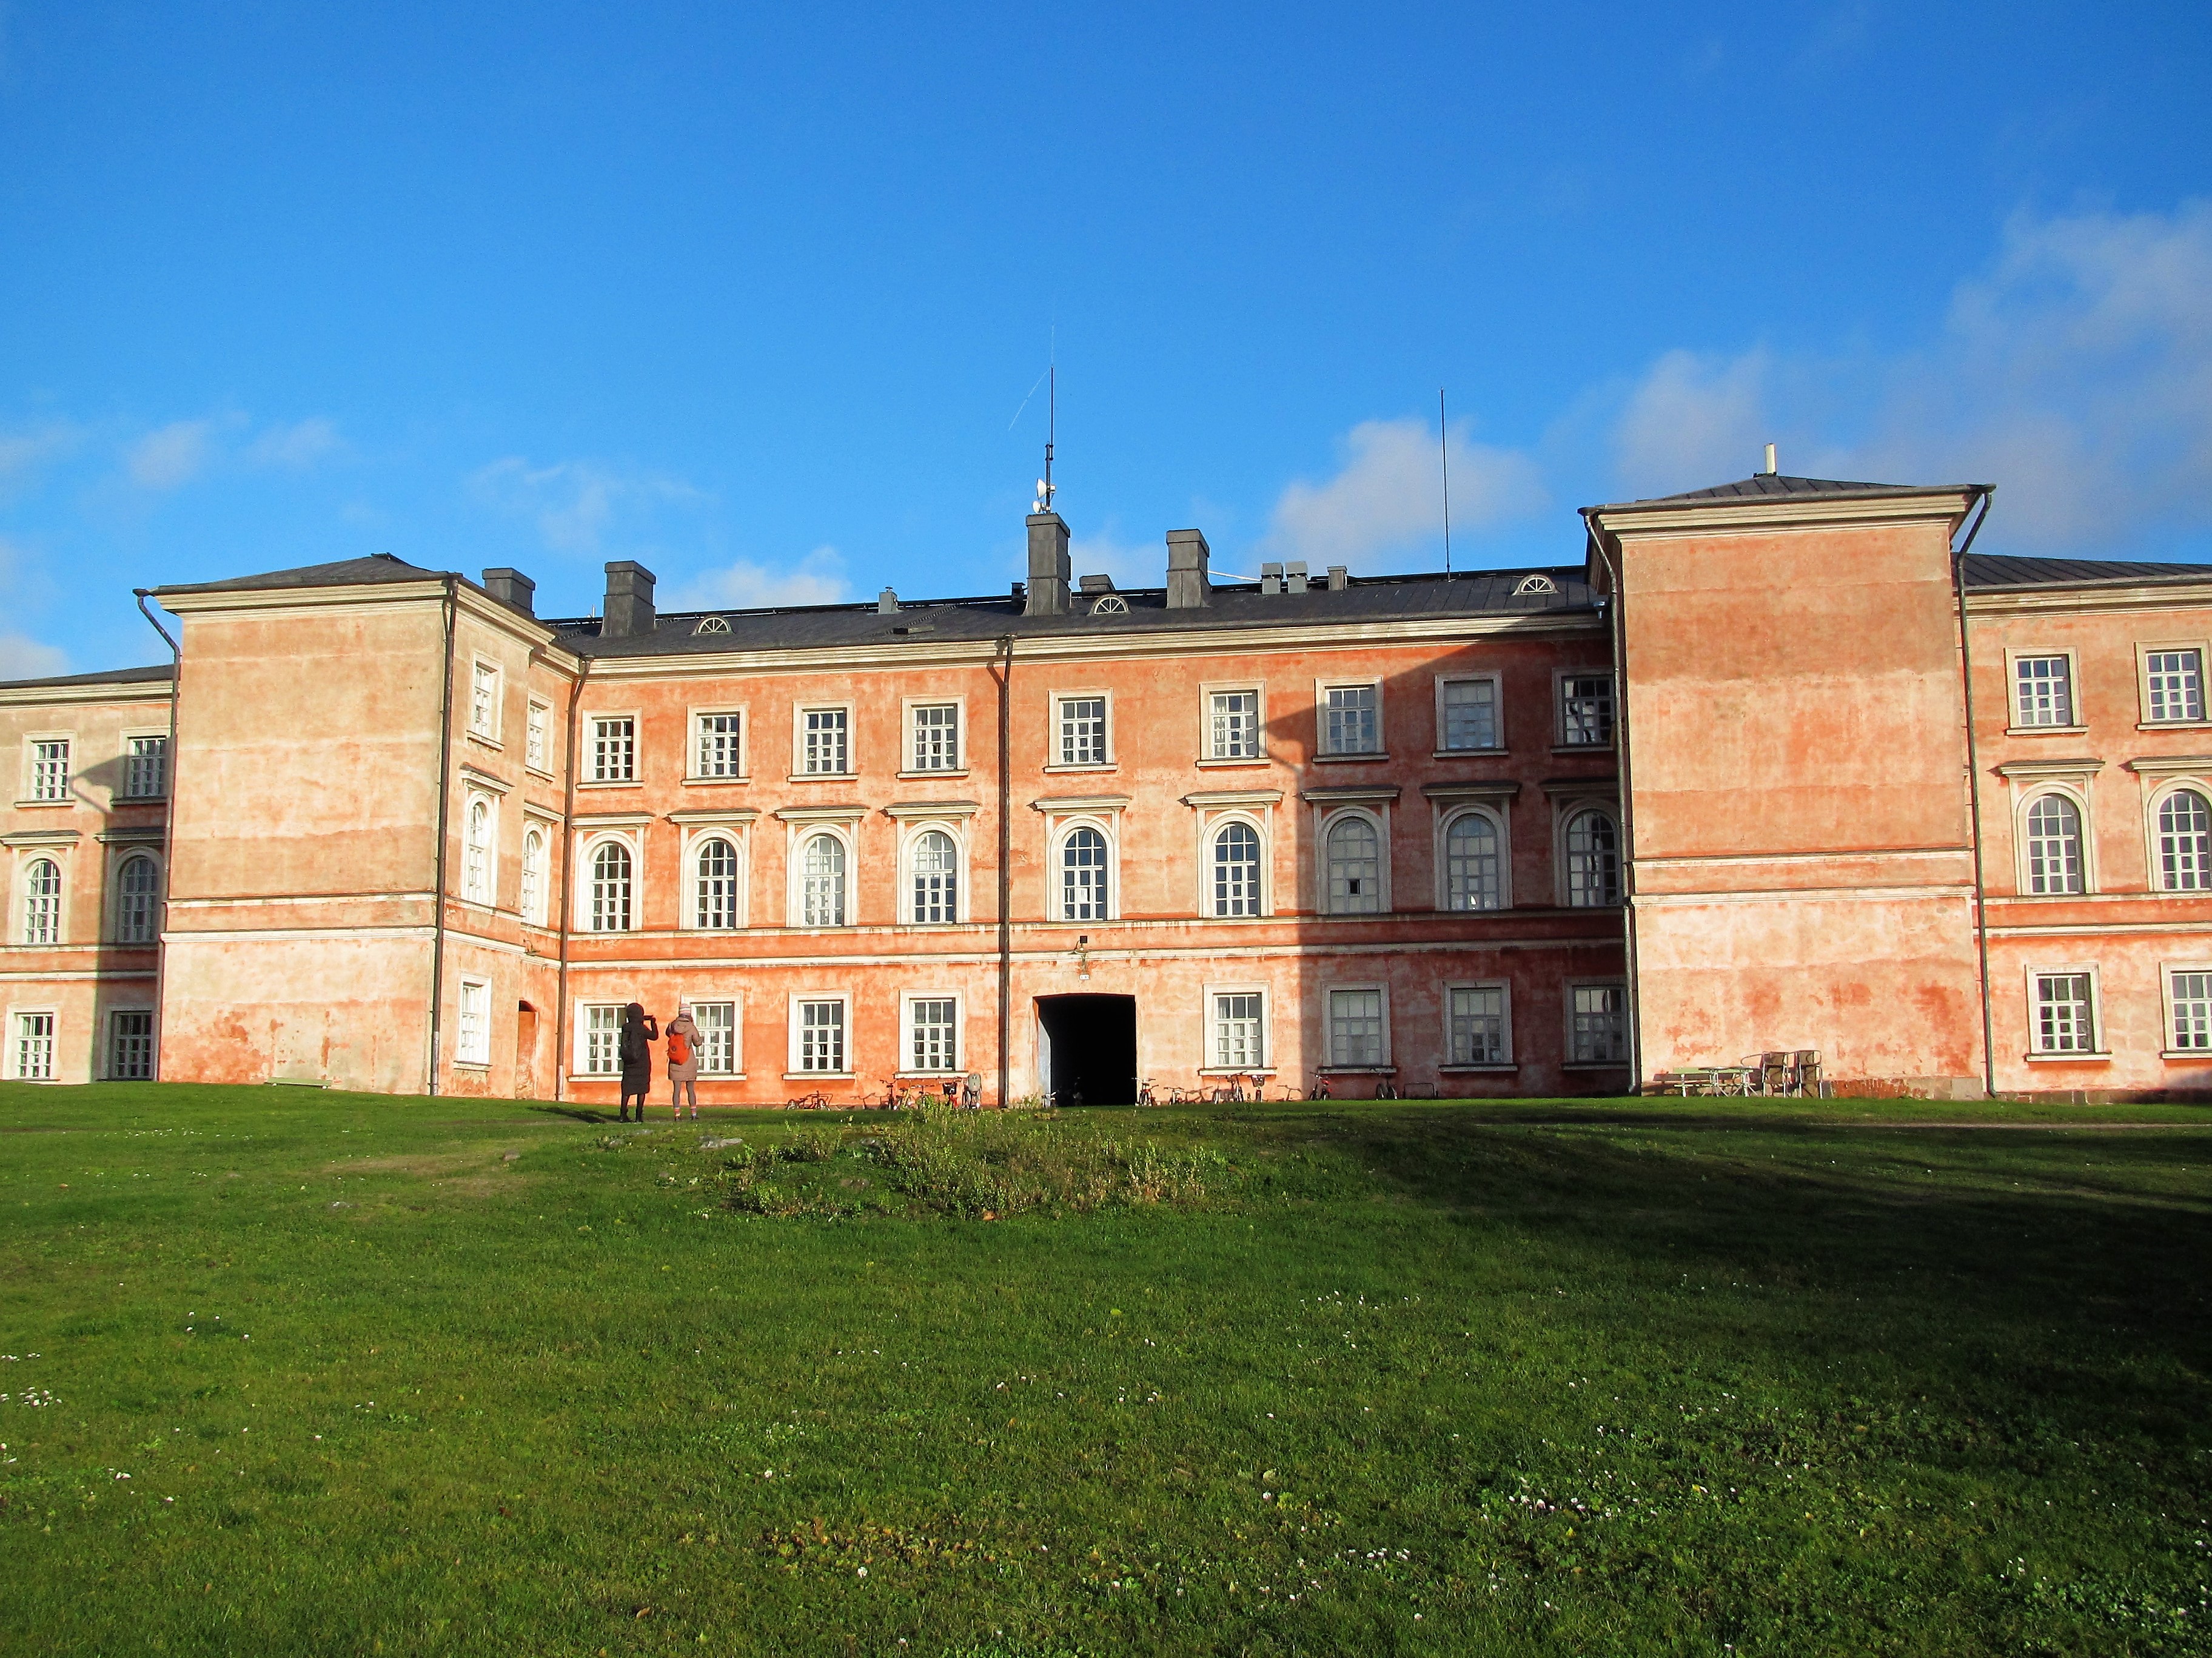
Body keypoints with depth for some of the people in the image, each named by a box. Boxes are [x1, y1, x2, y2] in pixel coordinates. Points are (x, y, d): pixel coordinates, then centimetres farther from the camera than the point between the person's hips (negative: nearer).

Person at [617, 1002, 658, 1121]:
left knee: (627, 1089, 5)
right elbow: (654, 1036, 3)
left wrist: (644, 1020, 28)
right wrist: (653, 1023, 16)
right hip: (642, 1063, -3)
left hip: (628, 1063, 3)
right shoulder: (641, 1029, -11)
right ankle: (639, 1116, 3)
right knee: (642, 1089, 5)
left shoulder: (625, 1027, 0)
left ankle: (623, 1115, -4)